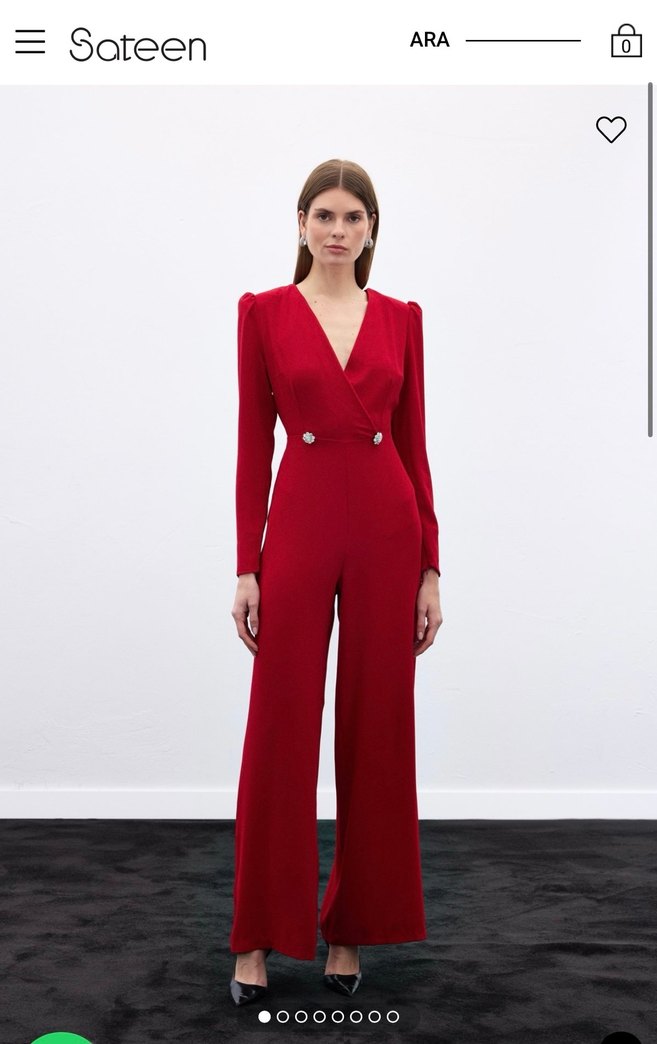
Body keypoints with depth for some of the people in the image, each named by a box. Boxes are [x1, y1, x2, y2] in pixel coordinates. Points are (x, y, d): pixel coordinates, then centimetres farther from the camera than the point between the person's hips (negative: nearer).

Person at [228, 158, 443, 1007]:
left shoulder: (401, 319, 8)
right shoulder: (264, 313, 2)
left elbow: (414, 446, 7)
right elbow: (252, 447, 0)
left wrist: (430, 565, 3)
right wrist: (246, 566, -4)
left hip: (387, 529, 2)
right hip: (299, 526, -2)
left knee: (377, 728, 8)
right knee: (279, 730, 2)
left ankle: (351, 925, 23)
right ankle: (259, 935, 16)